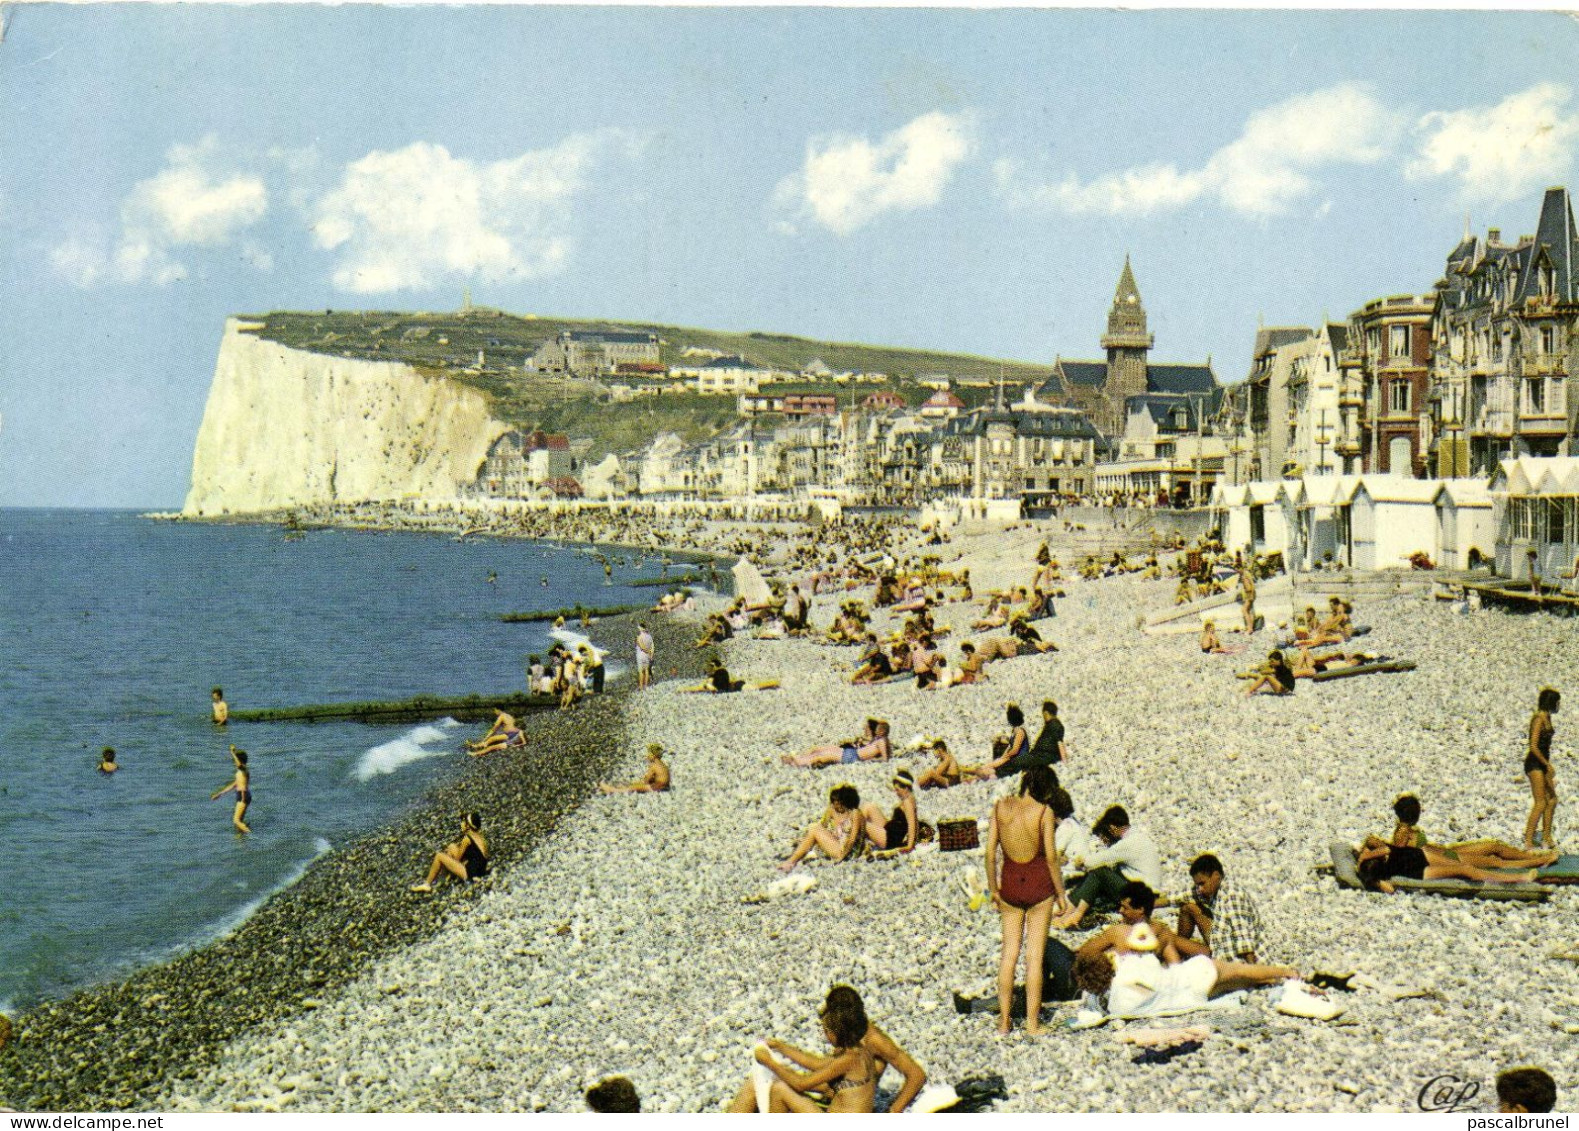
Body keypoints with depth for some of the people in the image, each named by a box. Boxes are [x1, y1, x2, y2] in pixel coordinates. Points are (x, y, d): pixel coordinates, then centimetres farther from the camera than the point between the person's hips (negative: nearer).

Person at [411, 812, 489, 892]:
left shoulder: (467, 838, -15)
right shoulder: (480, 836, 9)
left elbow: (458, 857, -6)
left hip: (470, 873, -9)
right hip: (480, 870, 9)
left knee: (439, 856, -7)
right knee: (452, 847, 18)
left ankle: (427, 885, 4)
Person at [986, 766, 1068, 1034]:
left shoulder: (1001, 807, -2)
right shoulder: (1043, 811, -13)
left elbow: (990, 853, -1)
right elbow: (1051, 856, -12)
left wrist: (993, 889, 9)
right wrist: (1060, 892, -1)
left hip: (1009, 881, 3)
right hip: (1038, 883, -3)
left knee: (1009, 953, 11)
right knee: (1035, 956, 4)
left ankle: (1004, 1021, 14)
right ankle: (1032, 1023, 8)